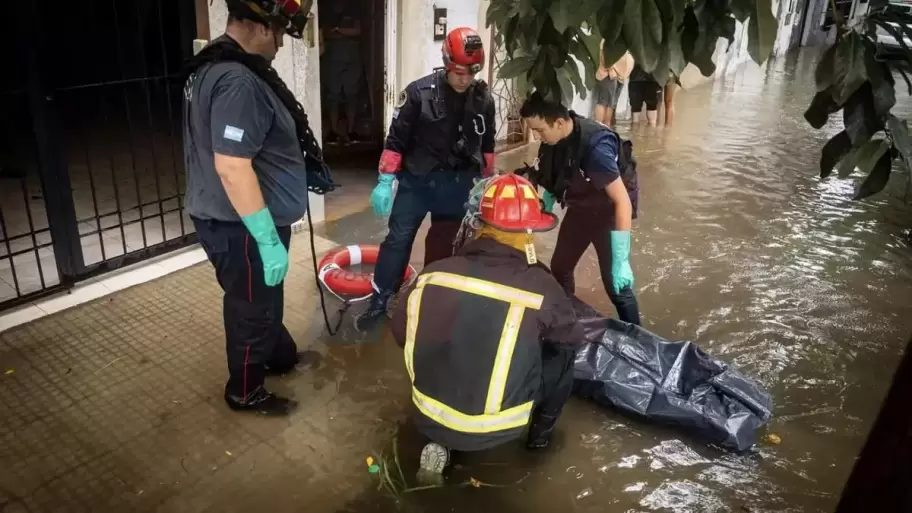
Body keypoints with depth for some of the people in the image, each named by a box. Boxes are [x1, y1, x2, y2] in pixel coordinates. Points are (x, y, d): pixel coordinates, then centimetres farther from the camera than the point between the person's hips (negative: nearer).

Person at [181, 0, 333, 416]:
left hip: (238, 221, 10)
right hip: (241, 229, -10)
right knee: (251, 309, 9)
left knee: (267, 301, 27)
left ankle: (281, 356, 48)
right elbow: (231, 167, -31)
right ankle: (245, 392, 29)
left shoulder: (218, 66, 9)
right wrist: (269, 240, -26)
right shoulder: (237, 82, -26)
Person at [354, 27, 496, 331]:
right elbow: (396, 138, -9)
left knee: (444, 245, 12)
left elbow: (487, 145, 11)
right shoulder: (419, 92, -12)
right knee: (398, 239, 2)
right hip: (416, 180, -2)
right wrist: (385, 181, -12)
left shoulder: (483, 99, -1)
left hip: (458, 184, 3)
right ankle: (379, 302, 14)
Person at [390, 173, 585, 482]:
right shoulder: (540, 287, -16)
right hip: (496, 428, -2)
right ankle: (541, 432, 33)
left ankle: (440, 443, 22)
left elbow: (401, 333, 6)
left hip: (430, 418, 3)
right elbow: (573, 338, 3)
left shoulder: (434, 273, -10)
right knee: (562, 351, 14)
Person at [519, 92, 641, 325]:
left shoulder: (596, 147, -35)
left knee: (615, 283, -8)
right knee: (559, 268, 14)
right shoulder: (554, 139, -14)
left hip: (608, 212, -7)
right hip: (579, 208, 7)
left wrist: (621, 261, -37)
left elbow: (623, 202, -35)